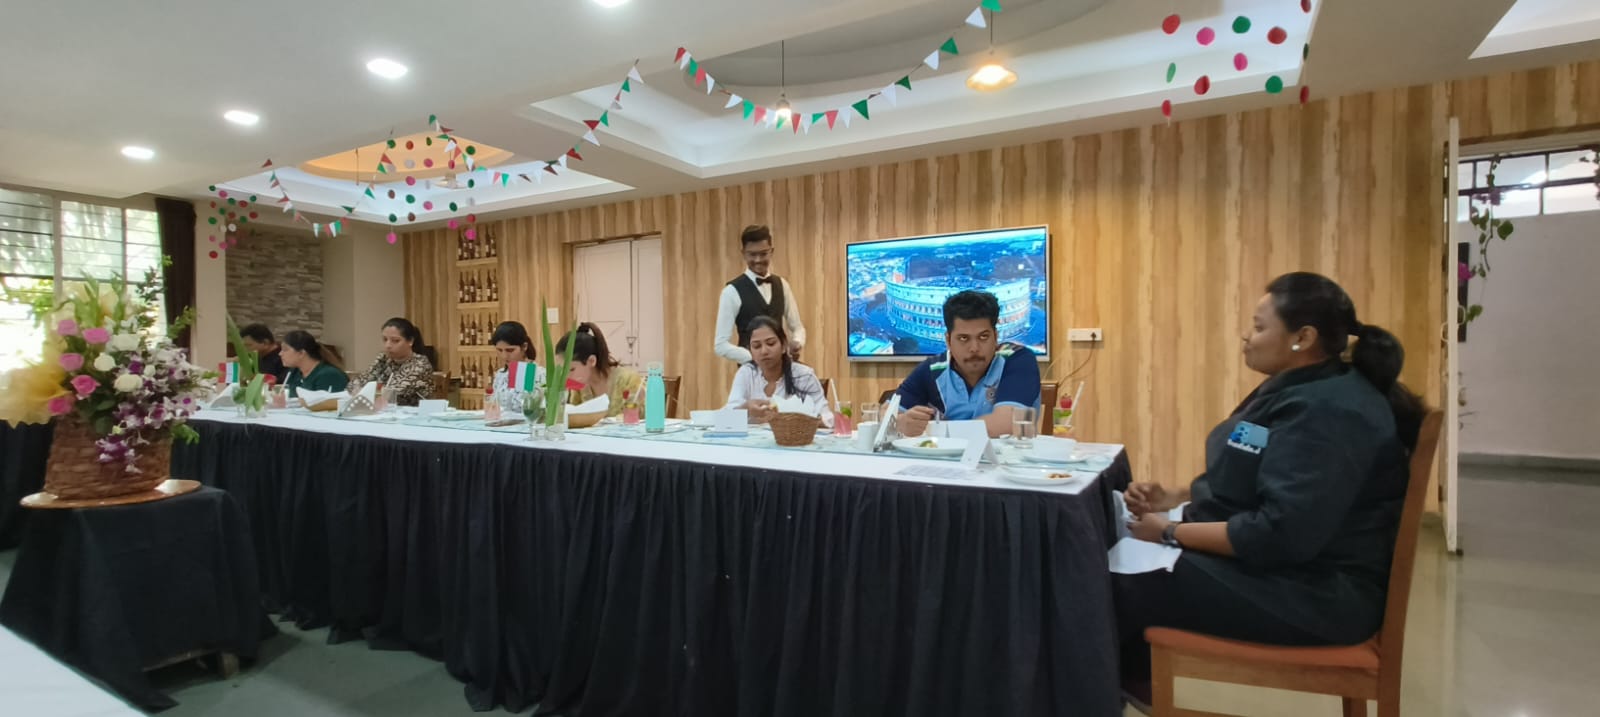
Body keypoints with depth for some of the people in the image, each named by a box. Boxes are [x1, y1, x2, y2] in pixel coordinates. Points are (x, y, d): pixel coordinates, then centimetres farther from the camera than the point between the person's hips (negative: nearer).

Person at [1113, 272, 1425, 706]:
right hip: (1283, 566, 10)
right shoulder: (1298, 391, 10)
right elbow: (1243, 482, 17)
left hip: (1311, 592, -10)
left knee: (1116, 586, -15)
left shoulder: (1327, 412, -24)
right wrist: (1175, 498, 1)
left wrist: (1171, 533, -22)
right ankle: (1135, 679, 15)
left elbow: (1280, 535, -30)